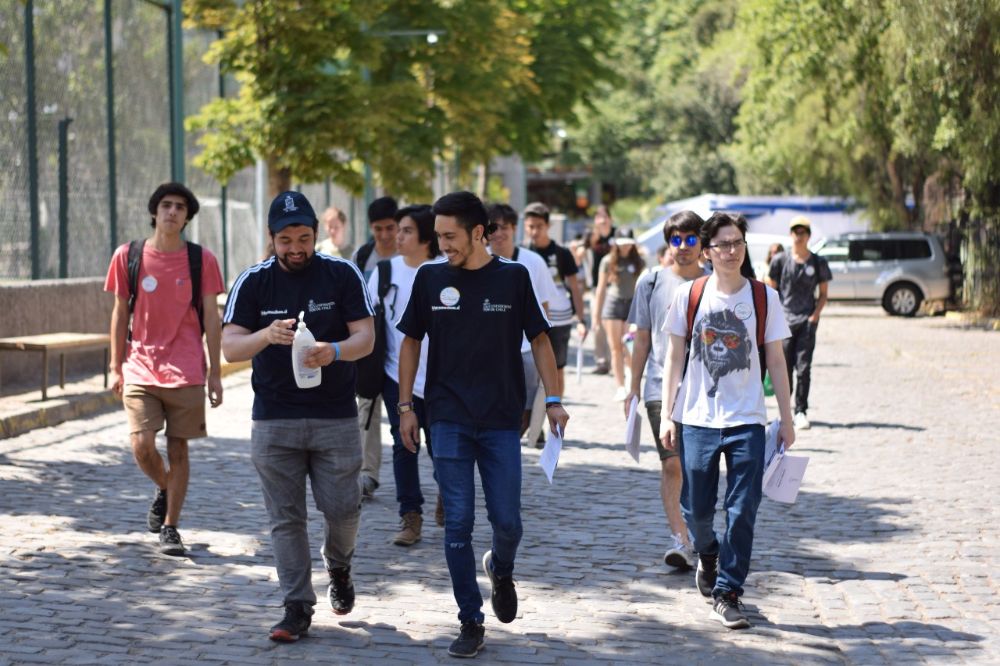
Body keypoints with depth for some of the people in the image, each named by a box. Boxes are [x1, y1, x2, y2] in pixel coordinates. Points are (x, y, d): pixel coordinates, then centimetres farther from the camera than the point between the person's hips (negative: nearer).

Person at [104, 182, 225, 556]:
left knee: (178, 449, 3)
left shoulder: (201, 260, 1)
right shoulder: (128, 256, 2)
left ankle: (170, 528, 13)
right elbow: (120, 313, 9)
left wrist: (215, 372, 0)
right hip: (140, 368, 0)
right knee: (142, 446, -10)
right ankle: (164, 490, 22)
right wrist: (115, 367, 6)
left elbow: (211, 318, 4)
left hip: (186, 371, 0)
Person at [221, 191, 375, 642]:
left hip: (336, 417, 0)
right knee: (285, 518, 2)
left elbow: (365, 337, -6)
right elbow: (229, 347, -8)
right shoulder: (253, 282, 0)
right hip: (273, 420, 1)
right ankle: (297, 608, 10)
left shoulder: (342, 275, -1)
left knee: (342, 509, 0)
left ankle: (338, 567, 33)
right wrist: (266, 335, -29)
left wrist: (335, 351, -28)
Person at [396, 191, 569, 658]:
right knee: (458, 523, -1)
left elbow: (538, 339, 5)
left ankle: (501, 569, 35)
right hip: (448, 420, 0)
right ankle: (471, 622, 8)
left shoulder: (513, 278, 0)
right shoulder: (431, 279, 2)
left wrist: (553, 399, -3)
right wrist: (405, 405, 5)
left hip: (502, 420, 0)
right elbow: (411, 342, 10)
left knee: (507, 521, 0)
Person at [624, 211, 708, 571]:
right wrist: (633, 388, 10)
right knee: (672, 464, -9)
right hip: (662, 387, 0)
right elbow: (642, 339, 11)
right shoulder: (651, 282, 6)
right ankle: (680, 540, -9)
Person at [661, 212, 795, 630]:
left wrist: (787, 419, 5)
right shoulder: (688, 295, 1)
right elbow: (674, 356, 6)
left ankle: (727, 594, 6)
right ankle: (707, 556, 38)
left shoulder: (764, 297, 1)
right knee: (696, 509, 6)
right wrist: (668, 415, 2)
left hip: (747, 421, 0)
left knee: (742, 511, -4)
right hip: (697, 419, 0)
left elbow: (775, 361, 6)